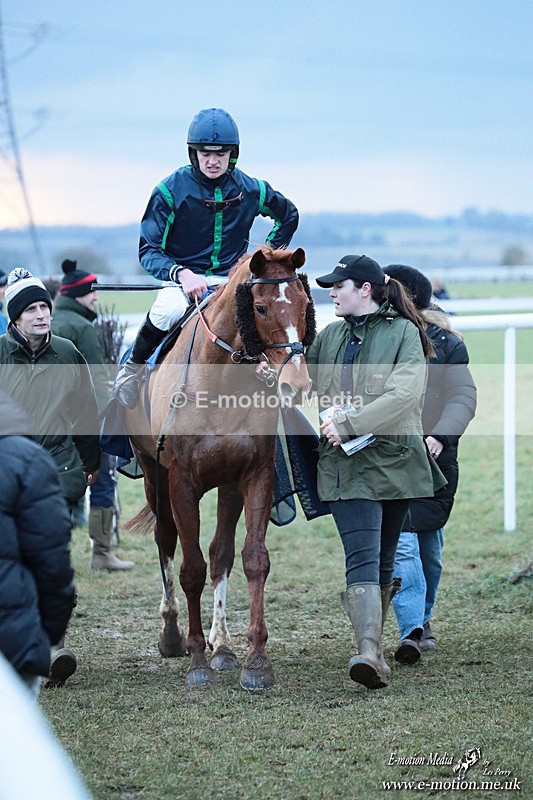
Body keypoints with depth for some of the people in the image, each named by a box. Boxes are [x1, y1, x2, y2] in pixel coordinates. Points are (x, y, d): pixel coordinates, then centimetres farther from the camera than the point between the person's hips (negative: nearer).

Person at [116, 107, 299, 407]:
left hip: (231, 279, 3)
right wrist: (180, 273, -28)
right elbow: (148, 250, -9)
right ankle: (134, 366, -8)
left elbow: (289, 215, 22)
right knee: (169, 310, -37)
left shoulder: (251, 190, 1)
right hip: (183, 279, -2)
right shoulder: (171, 190, -8)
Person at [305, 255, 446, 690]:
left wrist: (349, 423, -20)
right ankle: (370, 652, -25)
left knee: (384, 560, 10)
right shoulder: (330, 336, 13)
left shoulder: (404, 333, -2)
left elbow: (404, 393, -15)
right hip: (347, 463, 1)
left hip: (395, 457, -1)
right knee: (363, 558, -14)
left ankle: (374, 645, 25)